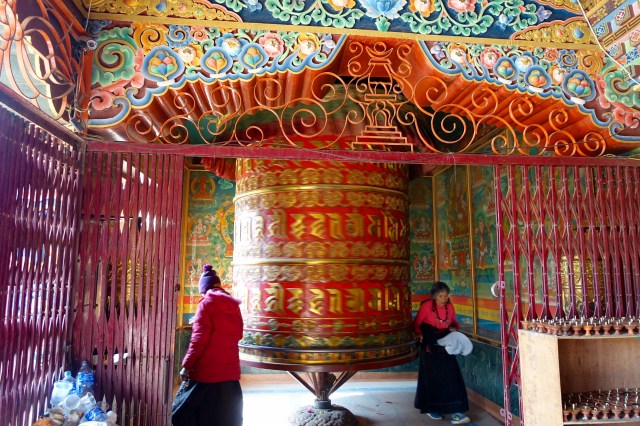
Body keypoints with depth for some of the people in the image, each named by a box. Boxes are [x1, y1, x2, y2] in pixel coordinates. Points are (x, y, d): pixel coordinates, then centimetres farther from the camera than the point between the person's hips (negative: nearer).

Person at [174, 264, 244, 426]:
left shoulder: (207, 303, -9)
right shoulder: (233, 305, 9)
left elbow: (199, 339, -14)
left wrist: (186, 365, -9)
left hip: (207, 369, -6)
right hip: (230, 369, 6)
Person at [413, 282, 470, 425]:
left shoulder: (449, 306, -1)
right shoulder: (426, 306, -14)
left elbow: (455, 322, 13)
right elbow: (417, 323, -8)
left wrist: (455, 328, -8)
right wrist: (419, 334, -26)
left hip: (446, 346, 4)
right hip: (430, 347, -4)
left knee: (451, 377, -1)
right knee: (432, 378, 5)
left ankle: (455, 412, 4)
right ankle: (431, 409, 23)